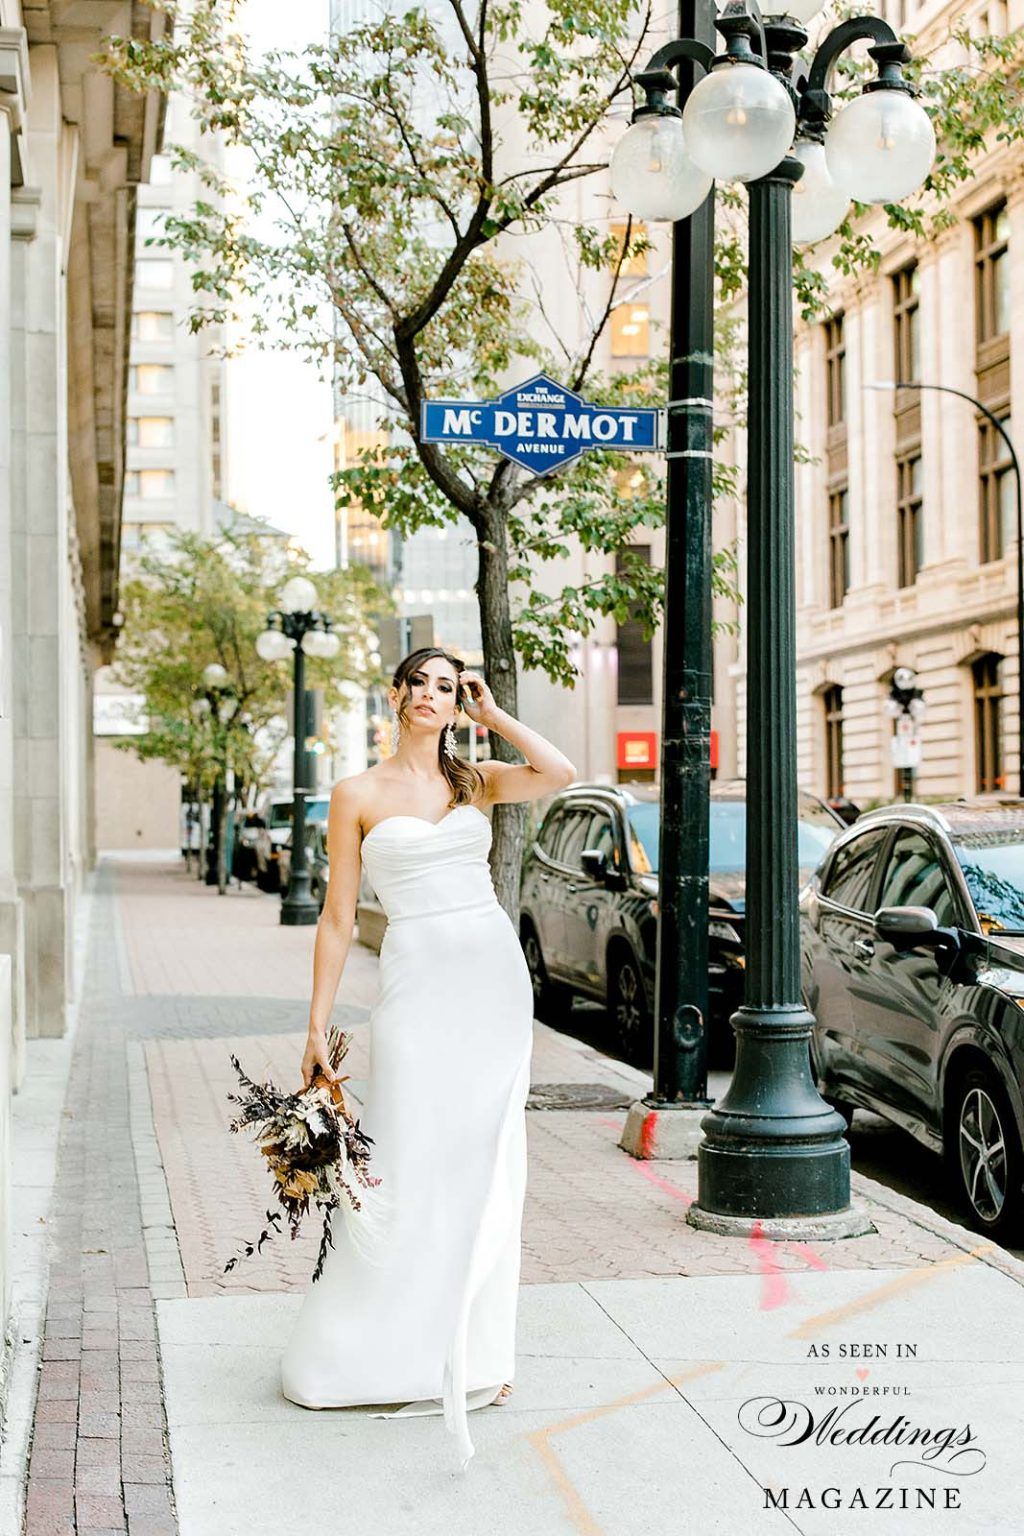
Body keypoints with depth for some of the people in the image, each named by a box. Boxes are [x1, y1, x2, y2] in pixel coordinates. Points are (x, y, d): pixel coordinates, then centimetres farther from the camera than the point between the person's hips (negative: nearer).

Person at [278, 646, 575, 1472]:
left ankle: (473, 1353, 14)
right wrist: (317, 1029, -1)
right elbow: (338, 918, 2)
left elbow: (560, 773, -8)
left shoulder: (474, 780, 11)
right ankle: (396, 1352, 9)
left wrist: (491, 712, 1)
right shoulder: (359, 795, 3)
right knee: (411, 1166, -3)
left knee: (486, 1166, 5)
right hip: (419, 980, -3)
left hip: (495, 977, 3)